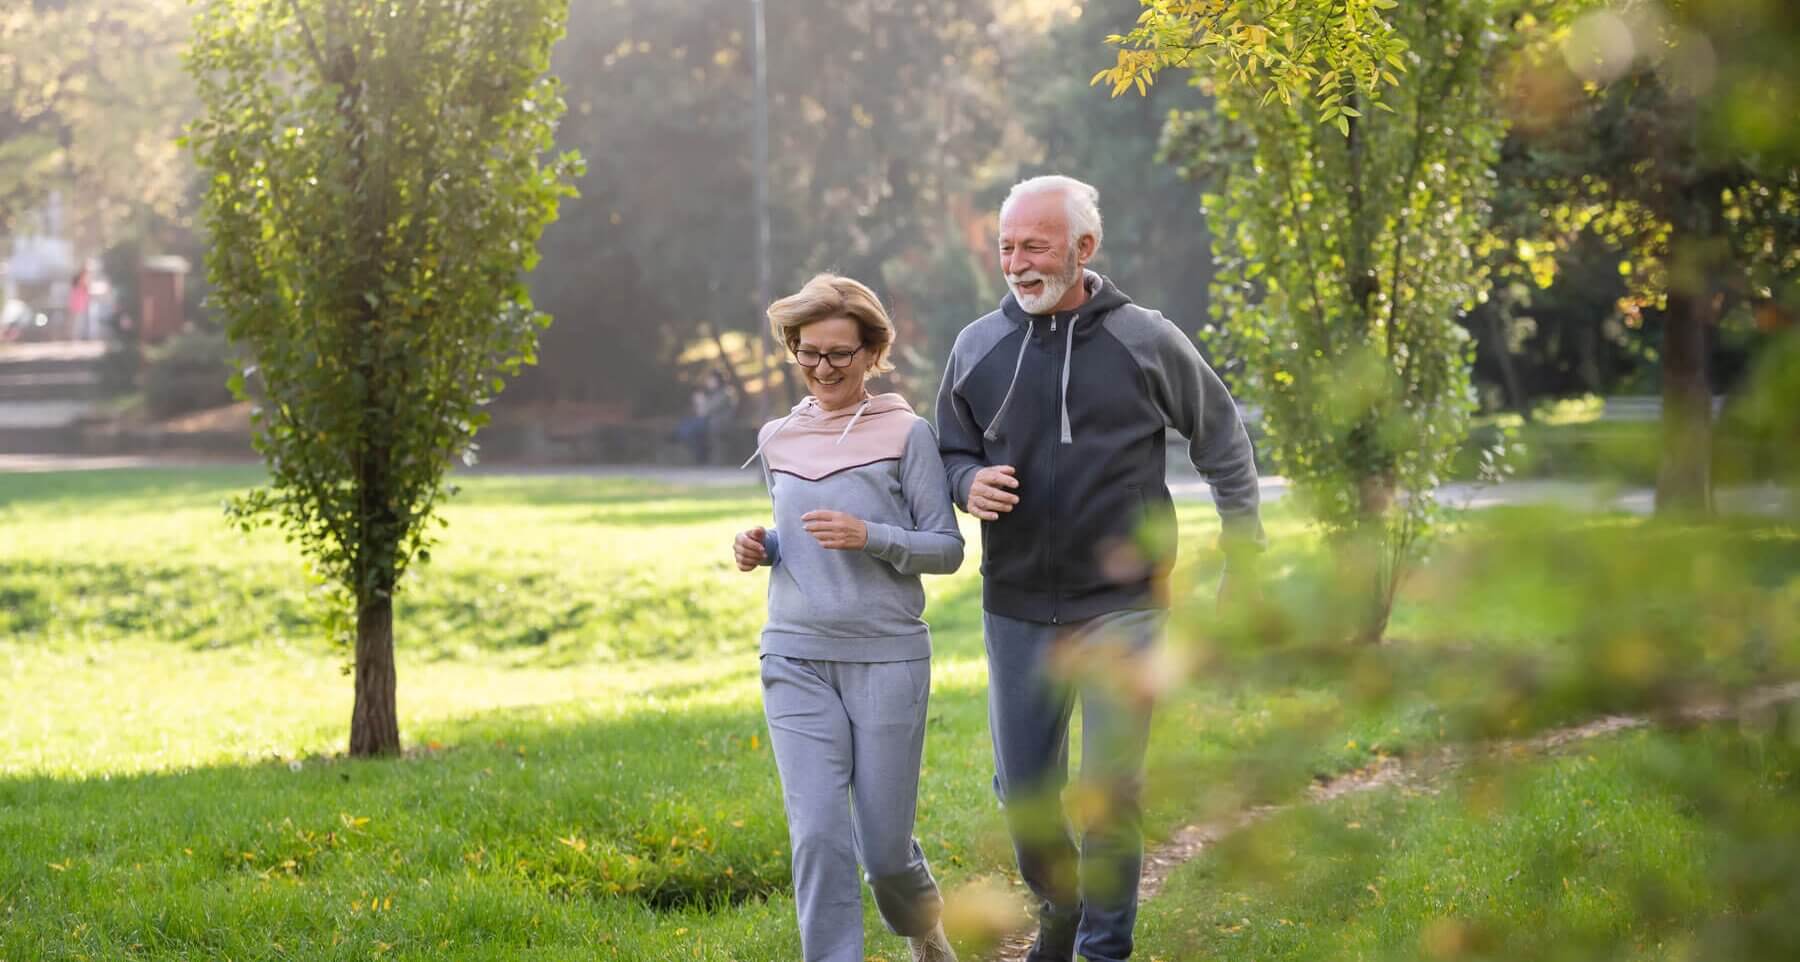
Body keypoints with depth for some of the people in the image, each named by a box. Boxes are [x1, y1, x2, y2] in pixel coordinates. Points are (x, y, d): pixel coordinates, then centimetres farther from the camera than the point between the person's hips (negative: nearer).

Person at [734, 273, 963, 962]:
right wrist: (760, 548, 2)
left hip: (888, 656, -3)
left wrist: (868, 536, -19)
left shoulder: (906, 433, -3)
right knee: (818, 836, -10)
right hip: (797, 660, 3)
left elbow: (947, 549, -3)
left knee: (884, 846, 6)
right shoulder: (777, 440, 10)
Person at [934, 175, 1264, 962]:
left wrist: (1244, 557, 8)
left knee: (1112, 791, -5)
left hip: (1121, 606, -3)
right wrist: (970, 483, -12)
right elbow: (949, 453, 13)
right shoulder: (978, 349, 2)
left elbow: (1222, 440, 8)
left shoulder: (1147, 343, -4)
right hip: (1017, 609, 3)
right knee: (1023, 791, 8)